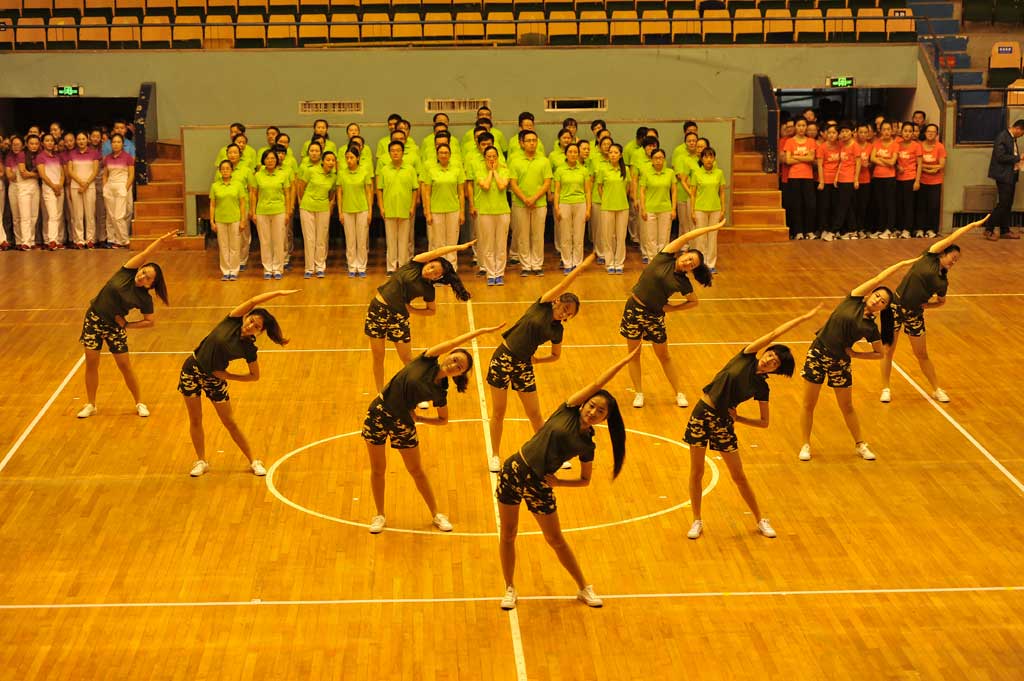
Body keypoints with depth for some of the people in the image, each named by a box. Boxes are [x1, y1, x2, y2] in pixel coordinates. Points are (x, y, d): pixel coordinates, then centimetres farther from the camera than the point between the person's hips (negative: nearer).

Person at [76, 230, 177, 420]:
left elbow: (150, 322, -5)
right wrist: (161, 240, -31)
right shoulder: (126, 273, -11)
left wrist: (127, 325, -11)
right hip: (94, 319, 2)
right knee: (91, 363, 5)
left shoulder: (144, 299, -13)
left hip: (115, 327, -2)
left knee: (125, 366, 2)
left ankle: (139, 403, 19)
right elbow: (145, 254, -19)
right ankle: (90, 405, 18)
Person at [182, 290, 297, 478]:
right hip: (192, 369, 1)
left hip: (215, 378, -1)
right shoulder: (232, 321, -14)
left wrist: (228, 375, -11)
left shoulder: (248, 348, -13)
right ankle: (201, 461, 21)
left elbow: (255, 376, -5)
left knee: (230, 423, 4)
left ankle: (253, 462, 16)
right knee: (195, 420, 7)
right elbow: (253, 301, -23)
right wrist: (278, 293, -29)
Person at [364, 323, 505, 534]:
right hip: (379, 413, -1)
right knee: (378, 469, 7)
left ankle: (436, 514, 27)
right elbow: (456, 341, -20)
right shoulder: (427, 361, -12)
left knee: (417, 471, 10)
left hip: (403, 423, 1)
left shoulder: (439, 392, -6)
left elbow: (443, 420, 8)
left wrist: (419, 418, -5)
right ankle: (379, 515, 24)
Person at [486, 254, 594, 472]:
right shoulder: (542, 306, -7)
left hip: (524, 366, 3)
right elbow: (563, 286, -18)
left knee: (535, 415, 6)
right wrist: (581, 267, -22)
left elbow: (556, 355, 19)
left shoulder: (557, 330, 4)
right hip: (503, 358, -3)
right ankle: (495, 456, 20)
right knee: (498, 413, 5)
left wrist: (538, 359, 1)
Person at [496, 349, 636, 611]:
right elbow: (598, 383, -11)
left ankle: (584, 588, 28)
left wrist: (558, 482, -7)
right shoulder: (568, 410, -7)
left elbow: (585, 480, 9)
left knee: (556, 540, 10)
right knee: (508, 535, 6)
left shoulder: (587, 446, -3)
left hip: (540, 486, 0)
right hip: (514, 470, 0)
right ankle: (510, 589, 24)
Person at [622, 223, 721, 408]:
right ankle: (639, 394, 13)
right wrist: (713, 228, -13)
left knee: (664, 356, 9)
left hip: (655, 316, 1)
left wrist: (670, 308, -4)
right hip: (634, 309, -1)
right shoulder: (664, 258, -10)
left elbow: (694, 302, 8)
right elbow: (686, 237, -14)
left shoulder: (683, 282, -6)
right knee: (634, 354, 4)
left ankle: (679, 394, 19)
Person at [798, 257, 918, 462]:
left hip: (840, 362, 1)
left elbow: (880, 353, 6)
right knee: (809, 404, 4)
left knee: (847, 407, 11)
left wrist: (855, 354, -6)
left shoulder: (871, 328, -3)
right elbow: (879, 278, -7)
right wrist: (902, 264, -8)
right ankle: (806, 445, 18)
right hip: (817, 353, 0)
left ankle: (860, 445, 28)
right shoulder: (853, 300, -6)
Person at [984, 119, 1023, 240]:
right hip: (1004, 175, -9)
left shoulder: (1012, 139, 14)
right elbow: (1000, 157, -21)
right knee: (1003, 203, -10)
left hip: (1011, 175, 9)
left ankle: (1004, 230, 16)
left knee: (1008, 204, 11)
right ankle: (989, 230, -3)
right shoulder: (1002, 137, -15)